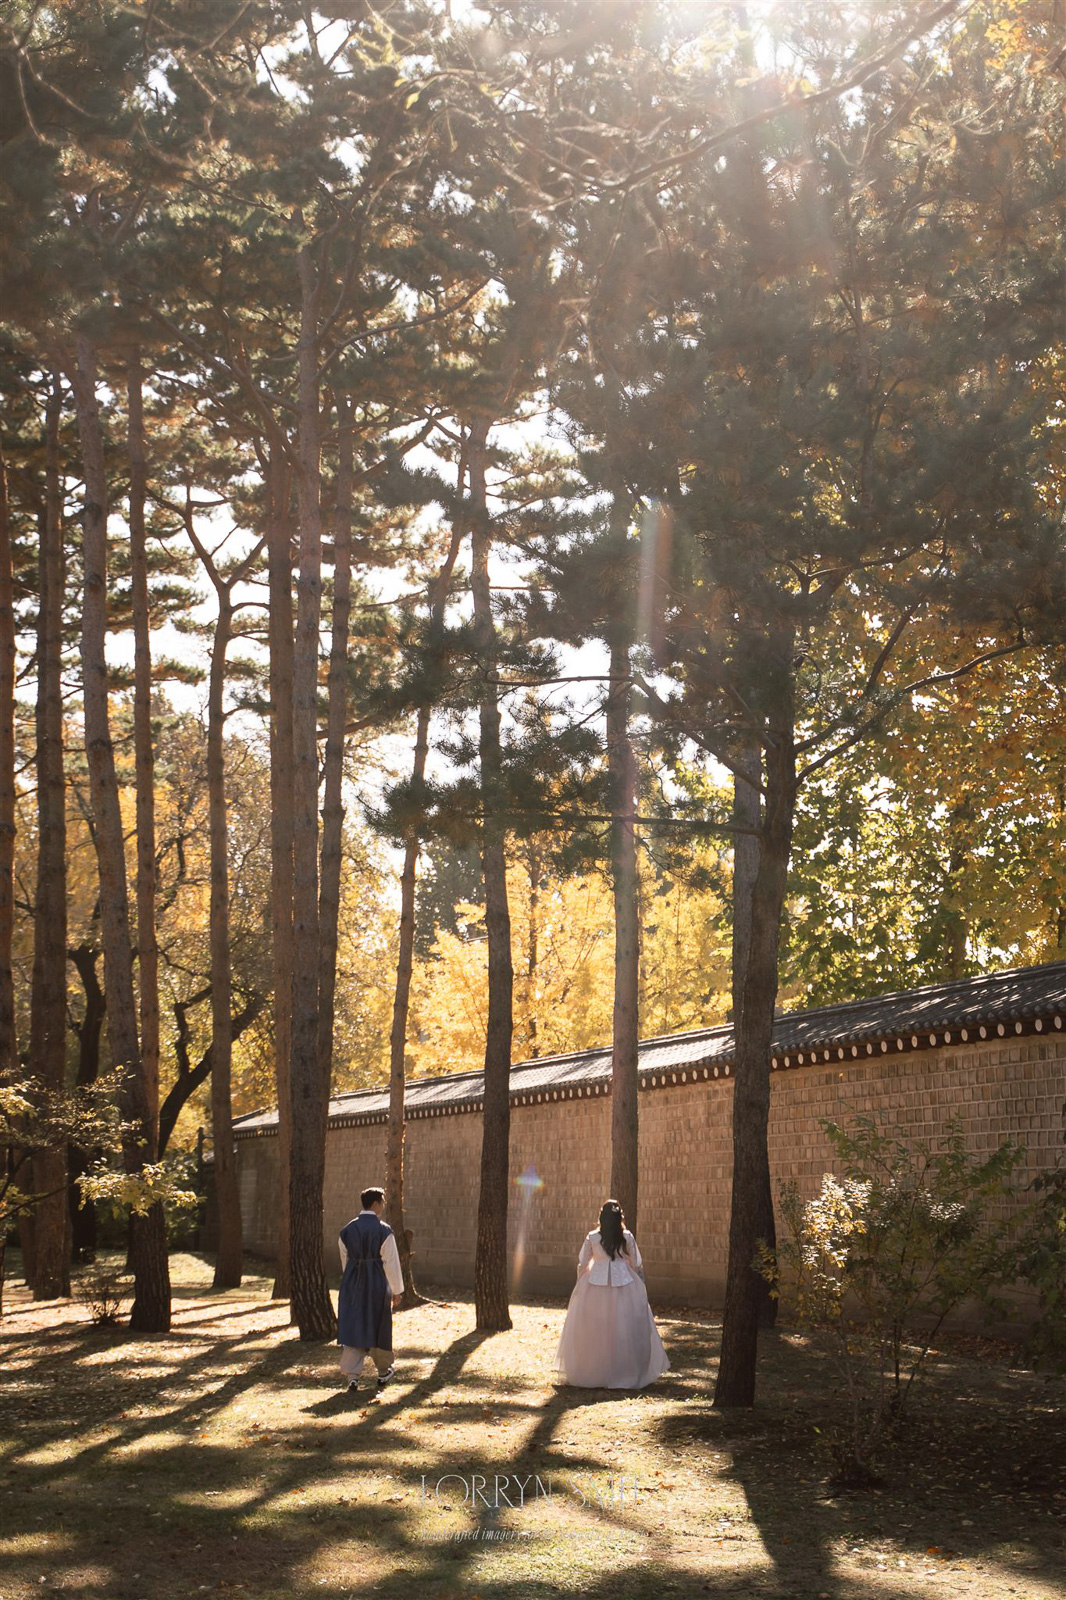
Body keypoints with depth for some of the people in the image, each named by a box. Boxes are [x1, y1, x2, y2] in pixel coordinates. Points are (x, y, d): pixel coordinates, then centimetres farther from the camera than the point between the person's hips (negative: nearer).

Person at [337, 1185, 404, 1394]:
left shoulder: (347, 1230, 2)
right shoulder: (384, 1231, -12)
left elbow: (345, 1260, 11)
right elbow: (391, 1262, -11)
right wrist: (397, 1290, -4)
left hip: (352, 1283, 3)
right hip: (377, 1283, -3)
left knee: (352, 1328, 2)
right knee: (378, 1328, 14)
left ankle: (352, 1377, -9)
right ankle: (383, 1372, 32)